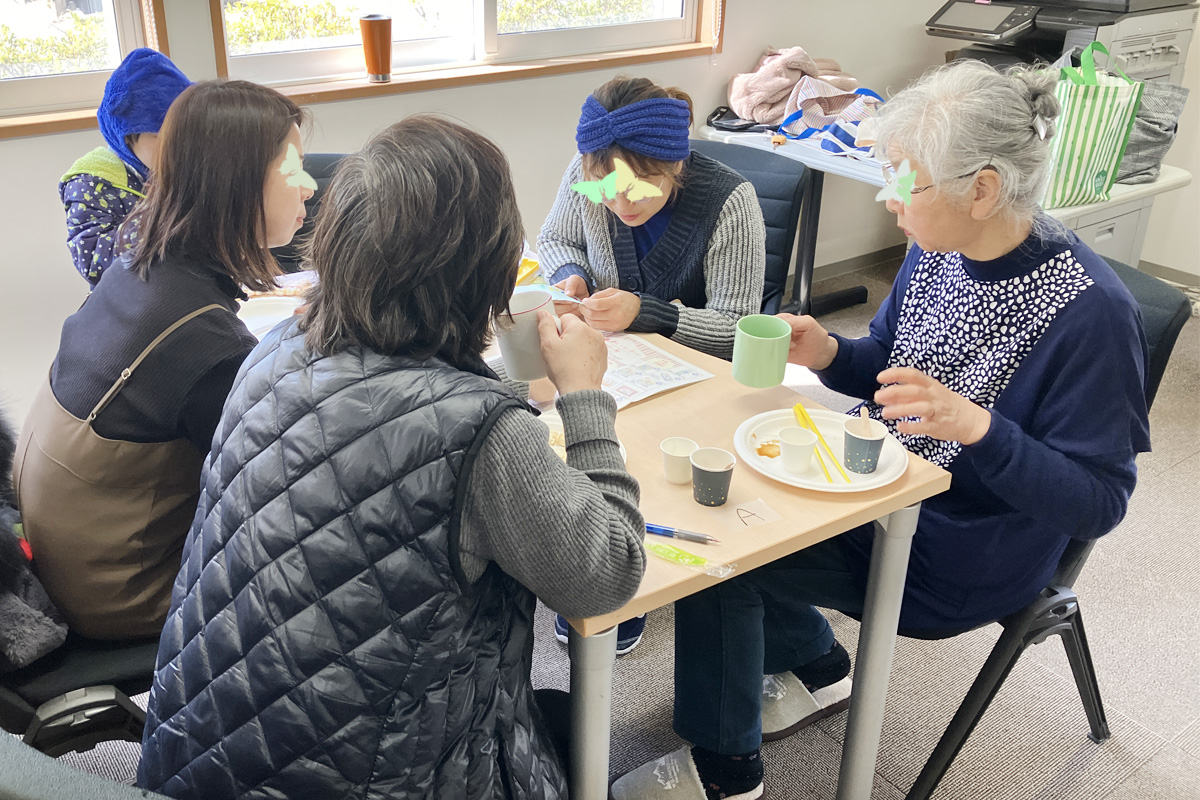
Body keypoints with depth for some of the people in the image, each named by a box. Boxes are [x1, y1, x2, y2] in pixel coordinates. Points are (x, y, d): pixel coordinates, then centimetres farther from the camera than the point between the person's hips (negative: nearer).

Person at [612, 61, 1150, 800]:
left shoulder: (1089, 311, -26)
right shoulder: (937, 251, -5)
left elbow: (1098, 503, -23)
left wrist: (977, 427, -37)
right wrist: (829, 354, -12)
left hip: (965, 557, -7)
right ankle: (815, 666, 22)